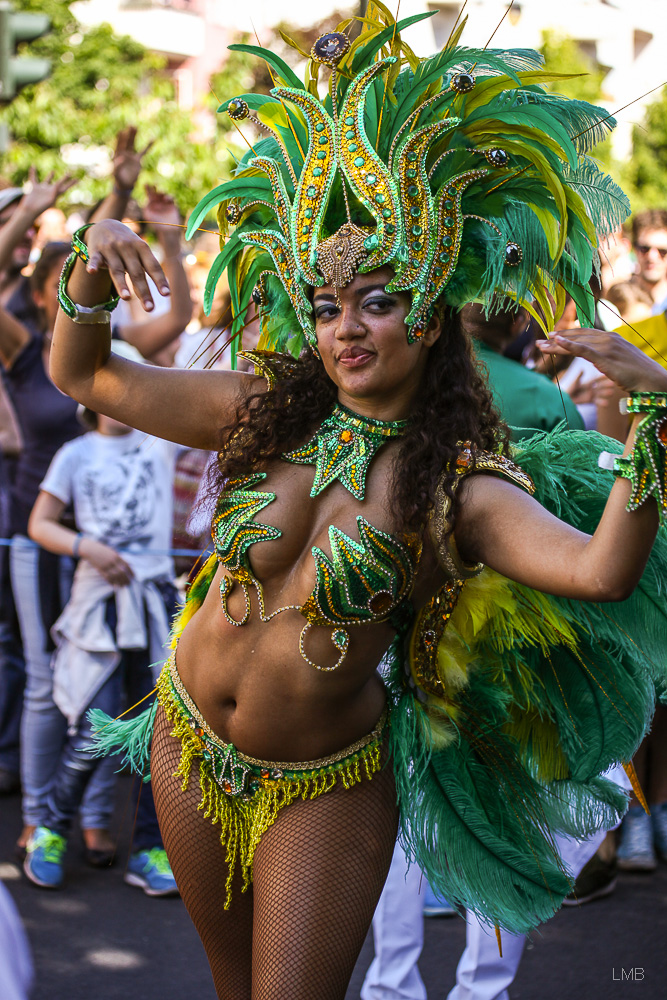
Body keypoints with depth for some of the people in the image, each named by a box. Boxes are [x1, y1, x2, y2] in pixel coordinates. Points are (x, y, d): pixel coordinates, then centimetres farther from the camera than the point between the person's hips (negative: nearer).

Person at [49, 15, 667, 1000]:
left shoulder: (459, 486, -17)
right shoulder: (261, 414, -6)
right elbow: (83, 375, 1)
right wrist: (93, 273, -17)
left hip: (323, 788, -4)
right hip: (189, 744, 4)